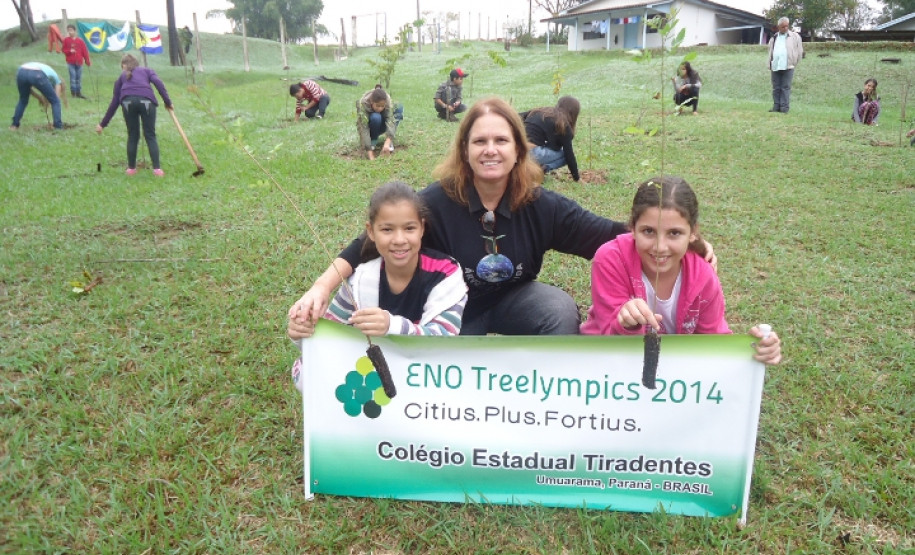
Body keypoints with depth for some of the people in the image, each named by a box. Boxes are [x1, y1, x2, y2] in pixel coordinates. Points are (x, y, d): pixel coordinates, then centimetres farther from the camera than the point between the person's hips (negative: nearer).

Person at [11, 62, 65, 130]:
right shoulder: (56, 78, 30)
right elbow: (56, 99, 27)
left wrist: (39, 97, 33)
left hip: (21, 73, 5)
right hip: (37, 75, -5)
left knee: (23, 100, 30)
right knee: (55, 101, 14)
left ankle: (14, 125, 32)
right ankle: (58, 127, 8)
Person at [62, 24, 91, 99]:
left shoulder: (80, 41, 2)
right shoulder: (66, 40, 2)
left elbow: (85, 51, 3)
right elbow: (64, 50, 6)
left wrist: (87, 61, 2)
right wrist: (69, 51, -15)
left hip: (79, 62, 1)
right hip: (70, 63, -1)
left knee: (79, 78, 6)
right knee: (73, 77, -6)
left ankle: (78, 93, 14)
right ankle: (73, 92, -1)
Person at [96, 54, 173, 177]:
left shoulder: (122, 76, 32)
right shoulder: (146, 70, 31)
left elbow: (114, 102, 29)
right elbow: (158, 83, 6)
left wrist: (103, 124, 34)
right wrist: (168, 102, 5)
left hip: (128, 101, 1)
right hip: (146, 100, -1)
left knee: (132, 136, 15)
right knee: (150, 136, 5)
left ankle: (131, 168, 20)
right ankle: (157, 169, -4)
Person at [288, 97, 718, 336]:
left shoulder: (540, 204, -17)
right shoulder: (437, 201, -23)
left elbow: (607, 235, -14)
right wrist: (321, 289, -31)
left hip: (513, 300, 2)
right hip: (452, 309, -1)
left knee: (562, 309, -28)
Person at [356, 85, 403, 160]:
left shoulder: (388, 102, -28)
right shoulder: (362, 104, -34)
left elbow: (390, 120, -39)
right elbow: (363, 129, -40)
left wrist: (387, 142, -57)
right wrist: (370, 155, -49)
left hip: (382, 125, 3)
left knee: (399, 108, -24)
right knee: (375, 117, -38)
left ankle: (390, 141, -16)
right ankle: (373, 140, -11)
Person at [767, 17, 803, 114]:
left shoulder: (794, 36, 5)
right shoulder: (774, 38, 15)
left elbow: (799, 51, 7)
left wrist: (794, 63, 5)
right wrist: (770, 64, 14)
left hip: (788, 67, -4)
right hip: (775, 67, 4)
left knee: (785, 88, -5)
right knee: (776, 88, 5)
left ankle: (784, 108, -4)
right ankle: (776, 107, 9)